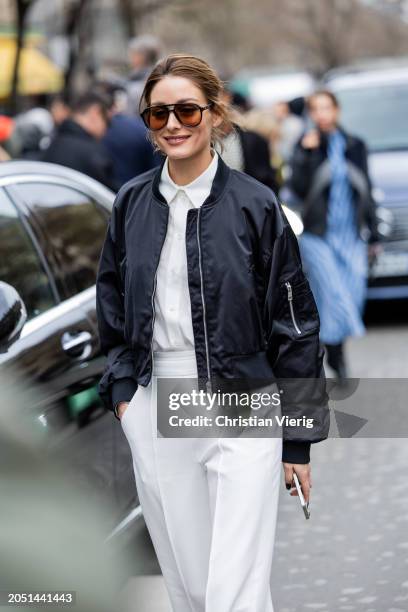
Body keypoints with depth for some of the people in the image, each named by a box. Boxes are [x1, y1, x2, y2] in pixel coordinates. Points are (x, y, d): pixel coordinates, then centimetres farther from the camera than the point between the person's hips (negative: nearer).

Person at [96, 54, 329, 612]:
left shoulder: (255, 205, -7)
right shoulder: (132, 204, 4)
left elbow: (294, 323, -4)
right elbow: (111, 300, 19)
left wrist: (299, 438, -4)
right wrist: (121, 387, 7)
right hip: (154, 413, 4)